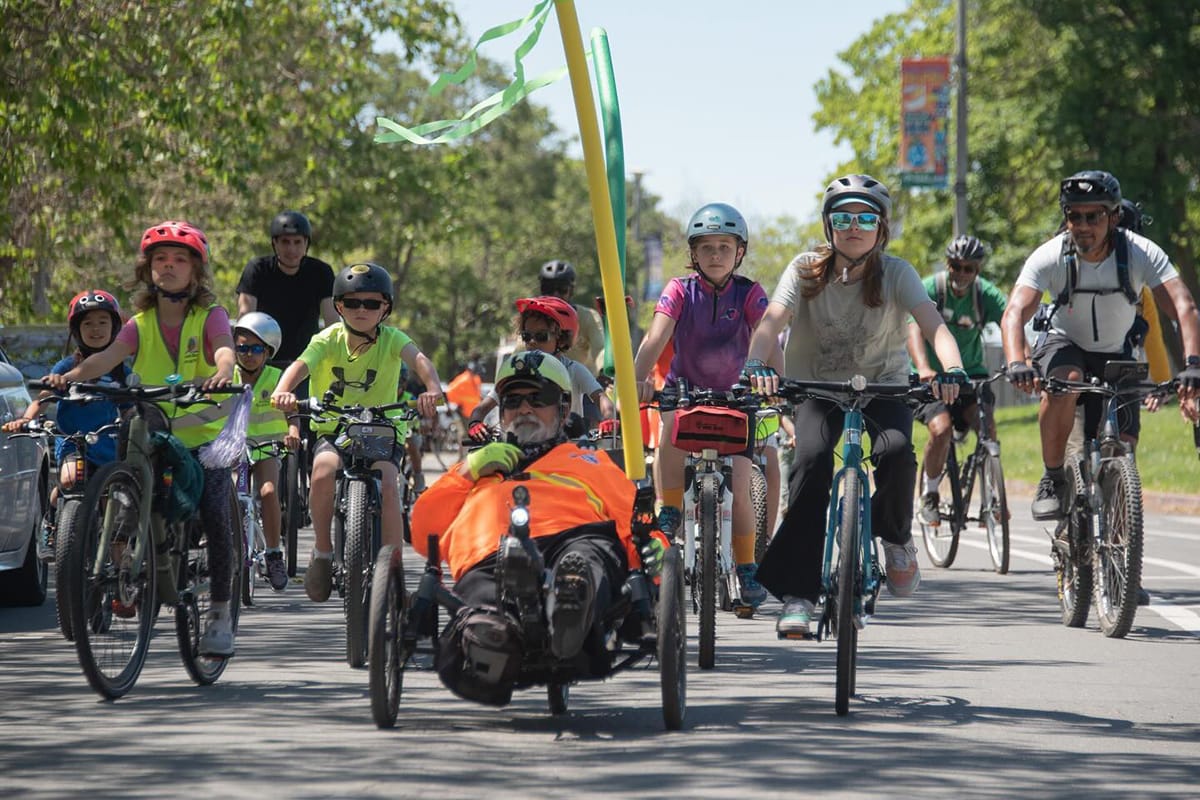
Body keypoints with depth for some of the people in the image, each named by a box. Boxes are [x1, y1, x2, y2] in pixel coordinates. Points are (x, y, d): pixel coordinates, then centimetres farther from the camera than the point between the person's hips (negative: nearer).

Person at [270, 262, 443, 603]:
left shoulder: (391, 339, -10)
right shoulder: (329, 339, -8)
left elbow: (419, 360, -29)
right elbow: (300, 366, -25)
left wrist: (433, 390, -52)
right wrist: (282, 391, -48)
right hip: (333, 429, 0)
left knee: (387, 483, -26)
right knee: (323, 473, -30)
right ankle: (323, 550, -7)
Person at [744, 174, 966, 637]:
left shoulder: (896, 273, -11)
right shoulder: (806, 270, -10)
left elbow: (933, 324, -26)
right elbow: (772, 320, -24)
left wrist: (952, 371, -46)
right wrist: (756, 364, -45)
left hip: (883, 385, 0)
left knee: (896, 451, -31)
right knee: (812, 459, -28)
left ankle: (896, 536, 2)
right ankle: (797, 592, -23)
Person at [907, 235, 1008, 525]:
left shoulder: (986, 293, -9)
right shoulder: (930, 289, -17)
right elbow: (915, 329, -31)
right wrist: (923, 368, -51)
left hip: (970, 372, 2)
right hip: (933, 375, -2)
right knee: (941, 429, -26)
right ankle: (930, 495, -2)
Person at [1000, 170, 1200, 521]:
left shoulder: (1142, 254, -25)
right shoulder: (1050, 257, -26)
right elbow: (1014, 313, -37)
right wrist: (1017, 364, -57)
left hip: (1115, 355, 2)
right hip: (1064, 344, -2)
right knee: (1066, 380, -36)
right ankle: (1053, 479, -19)